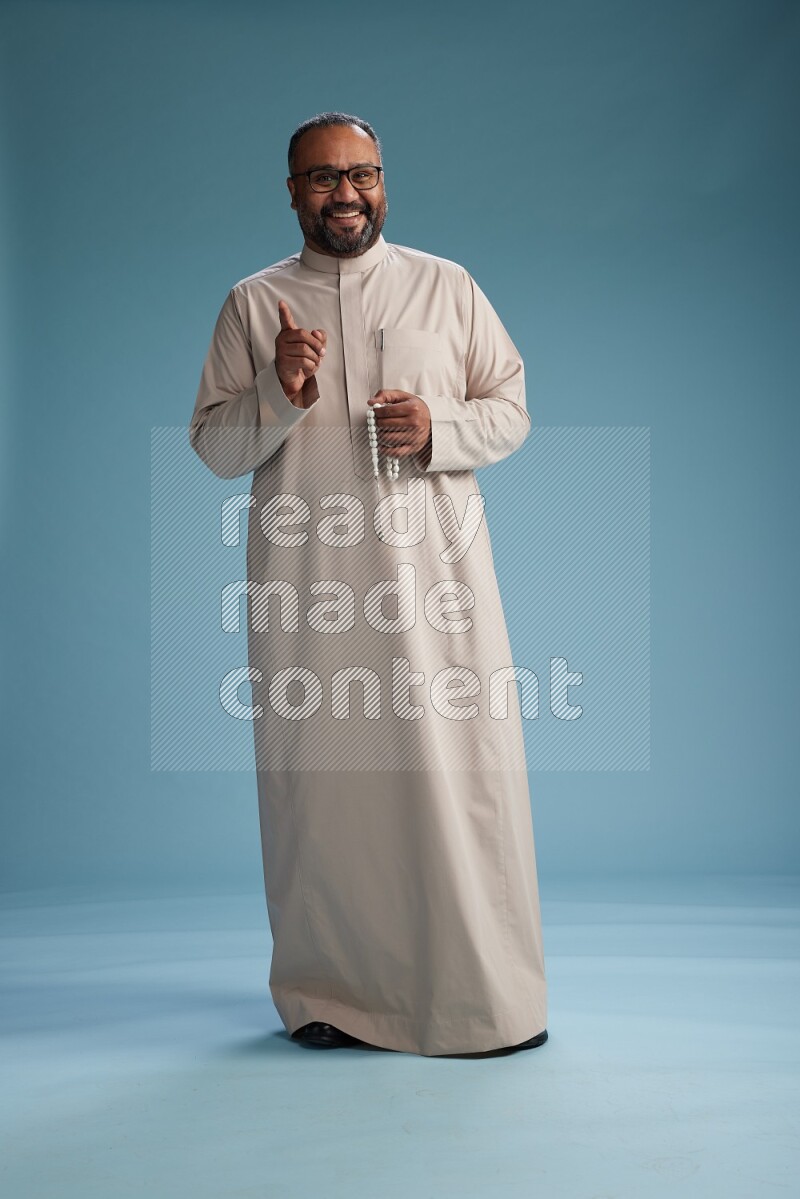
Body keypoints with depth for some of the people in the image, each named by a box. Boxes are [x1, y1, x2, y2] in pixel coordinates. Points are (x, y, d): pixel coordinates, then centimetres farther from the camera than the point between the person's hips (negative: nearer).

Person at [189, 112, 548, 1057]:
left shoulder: (447, 287, 13)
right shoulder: (252, 304, 13)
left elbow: (511, 409, 11)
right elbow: (212, 445, 10)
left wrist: (437, 430, -9)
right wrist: (280, 395, -9)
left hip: (433, 561, 0)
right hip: (305, 572, 1)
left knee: (460, 767, -3)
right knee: (317, 773, 2)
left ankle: (483, 993, 11)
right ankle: (332, 992, 19)